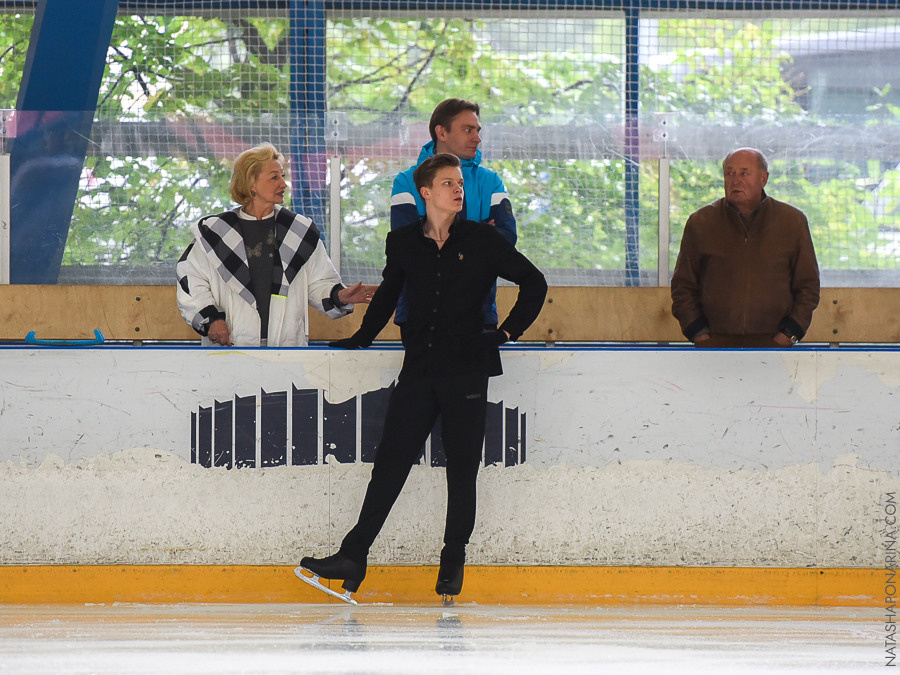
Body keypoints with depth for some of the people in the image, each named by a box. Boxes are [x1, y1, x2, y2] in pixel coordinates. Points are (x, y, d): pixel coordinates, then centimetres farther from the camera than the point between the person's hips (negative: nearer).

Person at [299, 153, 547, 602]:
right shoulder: (403, 243, 8)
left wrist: (507, 332, 0)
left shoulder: (482, 241, 0)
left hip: (466, 371, -2)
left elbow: (534, 283, 6)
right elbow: (388, 292, 26)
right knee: (390, 463, -2)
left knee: (462, 470, 2)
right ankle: (353, 557, -3)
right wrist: (362, 337, 23)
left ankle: (453, 561, 12)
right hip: (418, 370, 2)